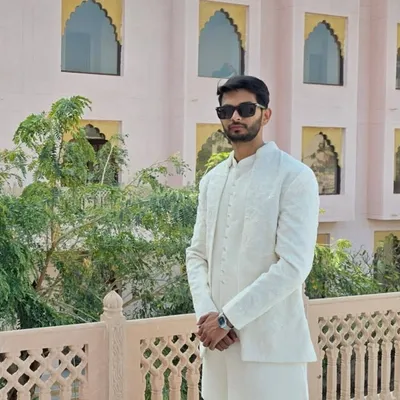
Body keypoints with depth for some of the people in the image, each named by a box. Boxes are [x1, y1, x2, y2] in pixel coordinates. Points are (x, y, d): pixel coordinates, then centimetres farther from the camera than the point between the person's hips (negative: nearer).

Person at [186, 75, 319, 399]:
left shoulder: (295, 177, -7)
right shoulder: (212, 180, 12)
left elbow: (294, 266, -15)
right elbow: (197, 254, 11)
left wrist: (227, 318, -15)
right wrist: (206, 313, -7)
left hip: (269, 344, -5)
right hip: (218, 339, 5)